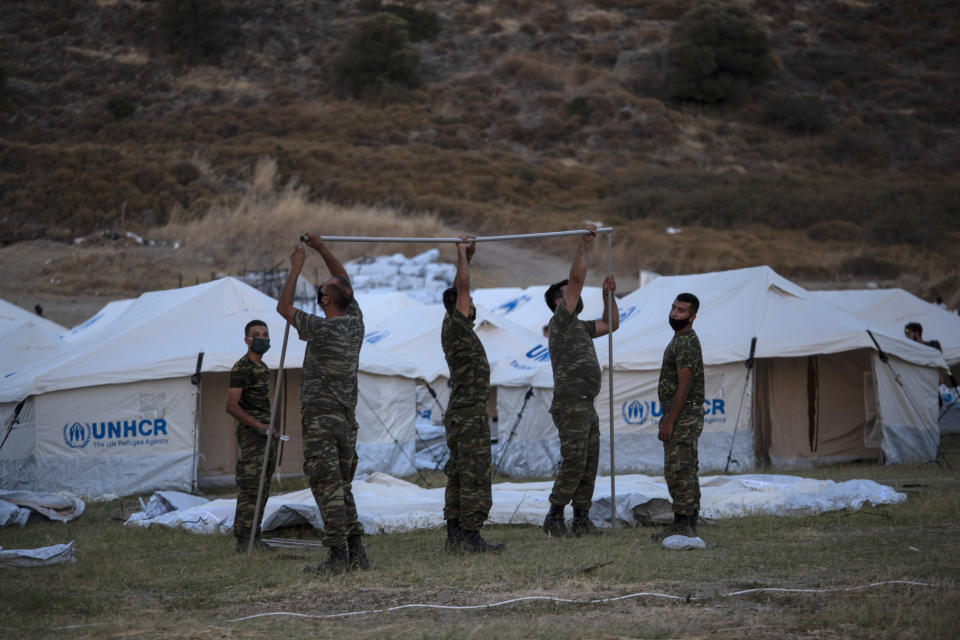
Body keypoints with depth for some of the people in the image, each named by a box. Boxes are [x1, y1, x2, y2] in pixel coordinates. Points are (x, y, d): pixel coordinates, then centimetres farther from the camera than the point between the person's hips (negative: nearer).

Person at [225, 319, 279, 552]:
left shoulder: (263, 368, 18)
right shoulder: (242, 368, -11)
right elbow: (232, 406, -18)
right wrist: (259, 427, -21)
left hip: (266, 434, 9)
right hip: (250, 435, -9)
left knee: (262, 489, 9)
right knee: (250, 487, -14)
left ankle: (254, 536, 13)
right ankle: (243, 541, -16)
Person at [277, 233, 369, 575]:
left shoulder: (322, 329, -14)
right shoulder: (355, 322, 5)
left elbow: (283, 307, -3)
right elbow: (345, 282, 21)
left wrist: (296, 268, 6)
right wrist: (321, 247, 22)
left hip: (321, 420, -7)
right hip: (347, 419, 7)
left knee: (328, 488, -7)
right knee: (343, 488, 13)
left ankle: (338, 555, -10)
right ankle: (356, 552, 9)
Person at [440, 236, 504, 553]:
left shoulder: (450, 328, 12)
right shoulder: (458, 329, -13)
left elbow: (458, 290, 23)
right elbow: (462, 289, -18)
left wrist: (467, 256, 22)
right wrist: (462, 254, -12)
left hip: (459, 415, 10)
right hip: (470, 415, -10)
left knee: (458, 475, 9)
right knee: (475, 476, -9)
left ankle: (455, 534, 10)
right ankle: (470, 536, -11)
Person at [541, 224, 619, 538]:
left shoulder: (579, 326, 22)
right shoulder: (561, 321, -4)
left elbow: (611, 324, 33)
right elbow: (577, 279, -11)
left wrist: (608, 295, 22)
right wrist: (583, 244, -8)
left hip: (587, 406, 9)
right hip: (570, 404, -9)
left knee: (589, 465, 7)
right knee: (573, 462, -13)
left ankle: (581, 518, 9)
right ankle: (555, 516, -8)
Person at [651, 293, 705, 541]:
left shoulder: (686, 344, -15)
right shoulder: (680, 340, 18)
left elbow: (684, 387, -21)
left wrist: (669, 421, -21)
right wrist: (667, 416, 22)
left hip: (683, 417, -11)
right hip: (683, 417, 11)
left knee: (678, 471, -11)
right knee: (686, 471, 10)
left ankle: (683, 524, -10)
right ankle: (688, 524, 13)